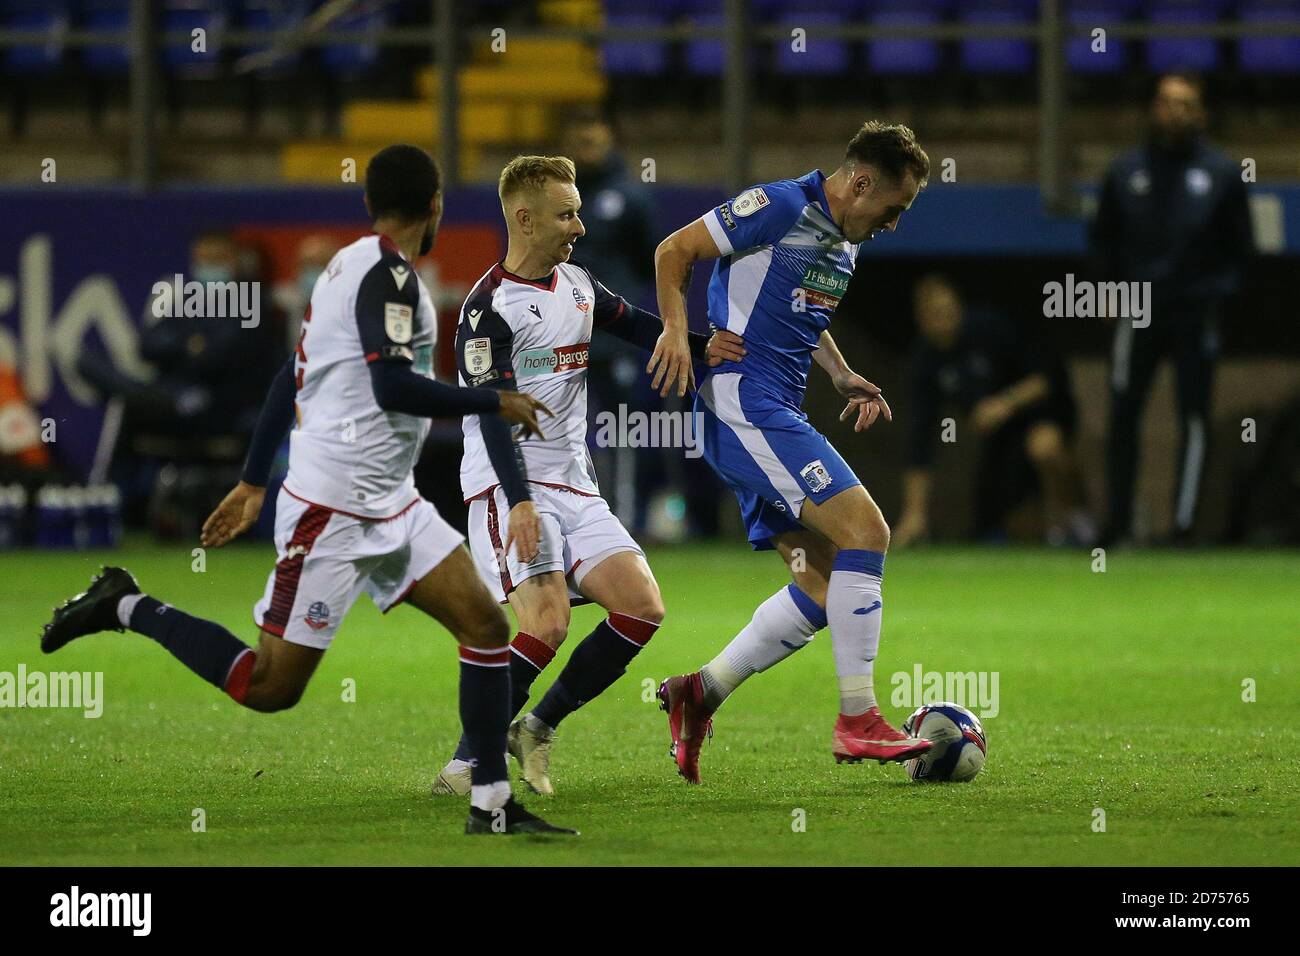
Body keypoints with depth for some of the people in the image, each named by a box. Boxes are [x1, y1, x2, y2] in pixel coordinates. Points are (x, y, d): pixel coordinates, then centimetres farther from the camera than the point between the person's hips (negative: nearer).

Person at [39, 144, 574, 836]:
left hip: (388, 506, 10)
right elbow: (393, 386, -26)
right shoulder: (388, 271, -15)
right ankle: (128, 610, 10)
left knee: (485, 626, 0)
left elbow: (291, 379, 19)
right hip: (333, 510, -10)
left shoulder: (348, 265, 14)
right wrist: (498, 405, -15)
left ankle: (492, 805, 3)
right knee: (270, 688, -6)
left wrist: (254, 482, 25)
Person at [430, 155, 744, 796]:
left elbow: (635, 325, 29)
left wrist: (701, 347, 12)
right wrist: (520, 503, -28)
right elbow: (493, 414, -19)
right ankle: (465, 764, -13)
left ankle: (538, 728, 7)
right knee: (547, 624, -23)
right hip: (509, 487, -8)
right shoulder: (489, 308, -12)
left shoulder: (577, 284, 13)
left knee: (643, 609, -5)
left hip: (575, 487, 8)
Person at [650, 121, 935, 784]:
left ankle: (699, 692, 10)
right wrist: (677, 328, -22)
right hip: (744, 401, -10)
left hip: (775, 418, 10)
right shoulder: (782, 207, -10)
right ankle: (858, 721, -16)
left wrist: (842, 377, 17)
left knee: (825, 585, 4)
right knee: (865, 530, -17)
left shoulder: (844, 243, 17)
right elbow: (675, 250, -9)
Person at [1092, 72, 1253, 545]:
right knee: (1123, 416, 0)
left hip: (1195, 312, -1)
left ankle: (1184, 524, 2)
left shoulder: (1222, 173, 2)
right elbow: (1104, 236, 15)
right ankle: (1118, 521, 7)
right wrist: (1120, 282, 3)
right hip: (1139, 314, 1)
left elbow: (1240, 244, 8)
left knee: (1194, 419, -1)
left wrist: (1218, 290, -3)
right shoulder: (1126, 171, 6)